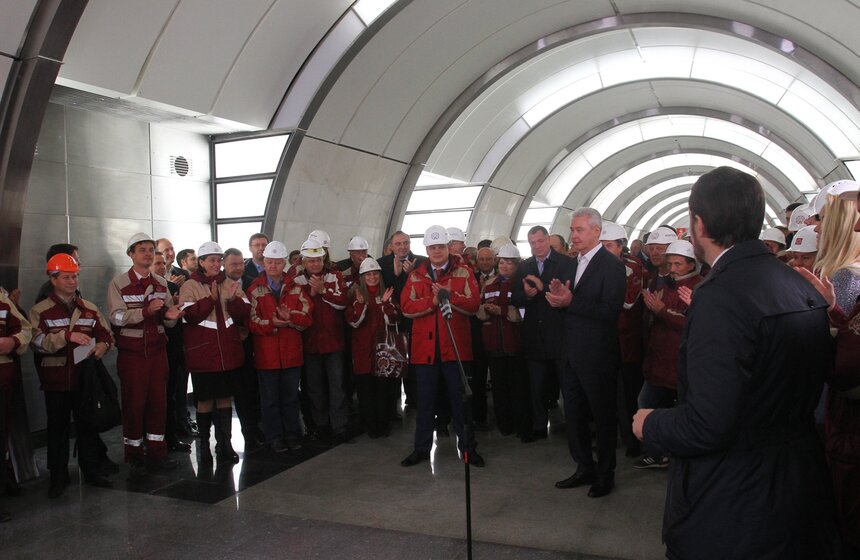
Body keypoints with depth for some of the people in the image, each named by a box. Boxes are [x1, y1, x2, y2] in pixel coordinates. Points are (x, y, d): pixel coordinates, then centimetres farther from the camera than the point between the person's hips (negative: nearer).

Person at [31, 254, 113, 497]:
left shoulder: (90, 309, 9)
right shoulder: (40, 311, -2)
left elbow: (105, 334, 12)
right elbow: (37, 341, -14)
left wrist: (102, 345, -11)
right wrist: (67, 335, -27)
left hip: (84, 376, 3)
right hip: (56, 379, -2)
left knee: (87, 424, 10)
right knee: (57, 428, 6)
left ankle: (92, 470, 22)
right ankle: (58, 477, 17)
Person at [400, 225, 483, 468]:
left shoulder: (464, 272, 3)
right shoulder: (415, 275, 8)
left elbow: (473, 304, -8)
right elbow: (406, 306, -4)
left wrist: (449, 295, -21)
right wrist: (432, 301, -17)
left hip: (455, 346, -1)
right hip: (425, 347, 2)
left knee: (460, 398, 7)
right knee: (425, 400, 11)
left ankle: (468, 447, 20)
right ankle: (421, 448, 22)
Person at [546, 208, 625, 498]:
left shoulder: (611, 266, -14)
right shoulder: (572, 265, 11)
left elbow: (611, 311, -22)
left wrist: (570, 302, -26)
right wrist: (557, 297, -9)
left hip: (598, 357, -8)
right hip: (573, 355, 8)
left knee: (603, 417, 9)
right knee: (573, 416, 16)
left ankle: (605, 474, 26)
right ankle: (585, 469, 32)